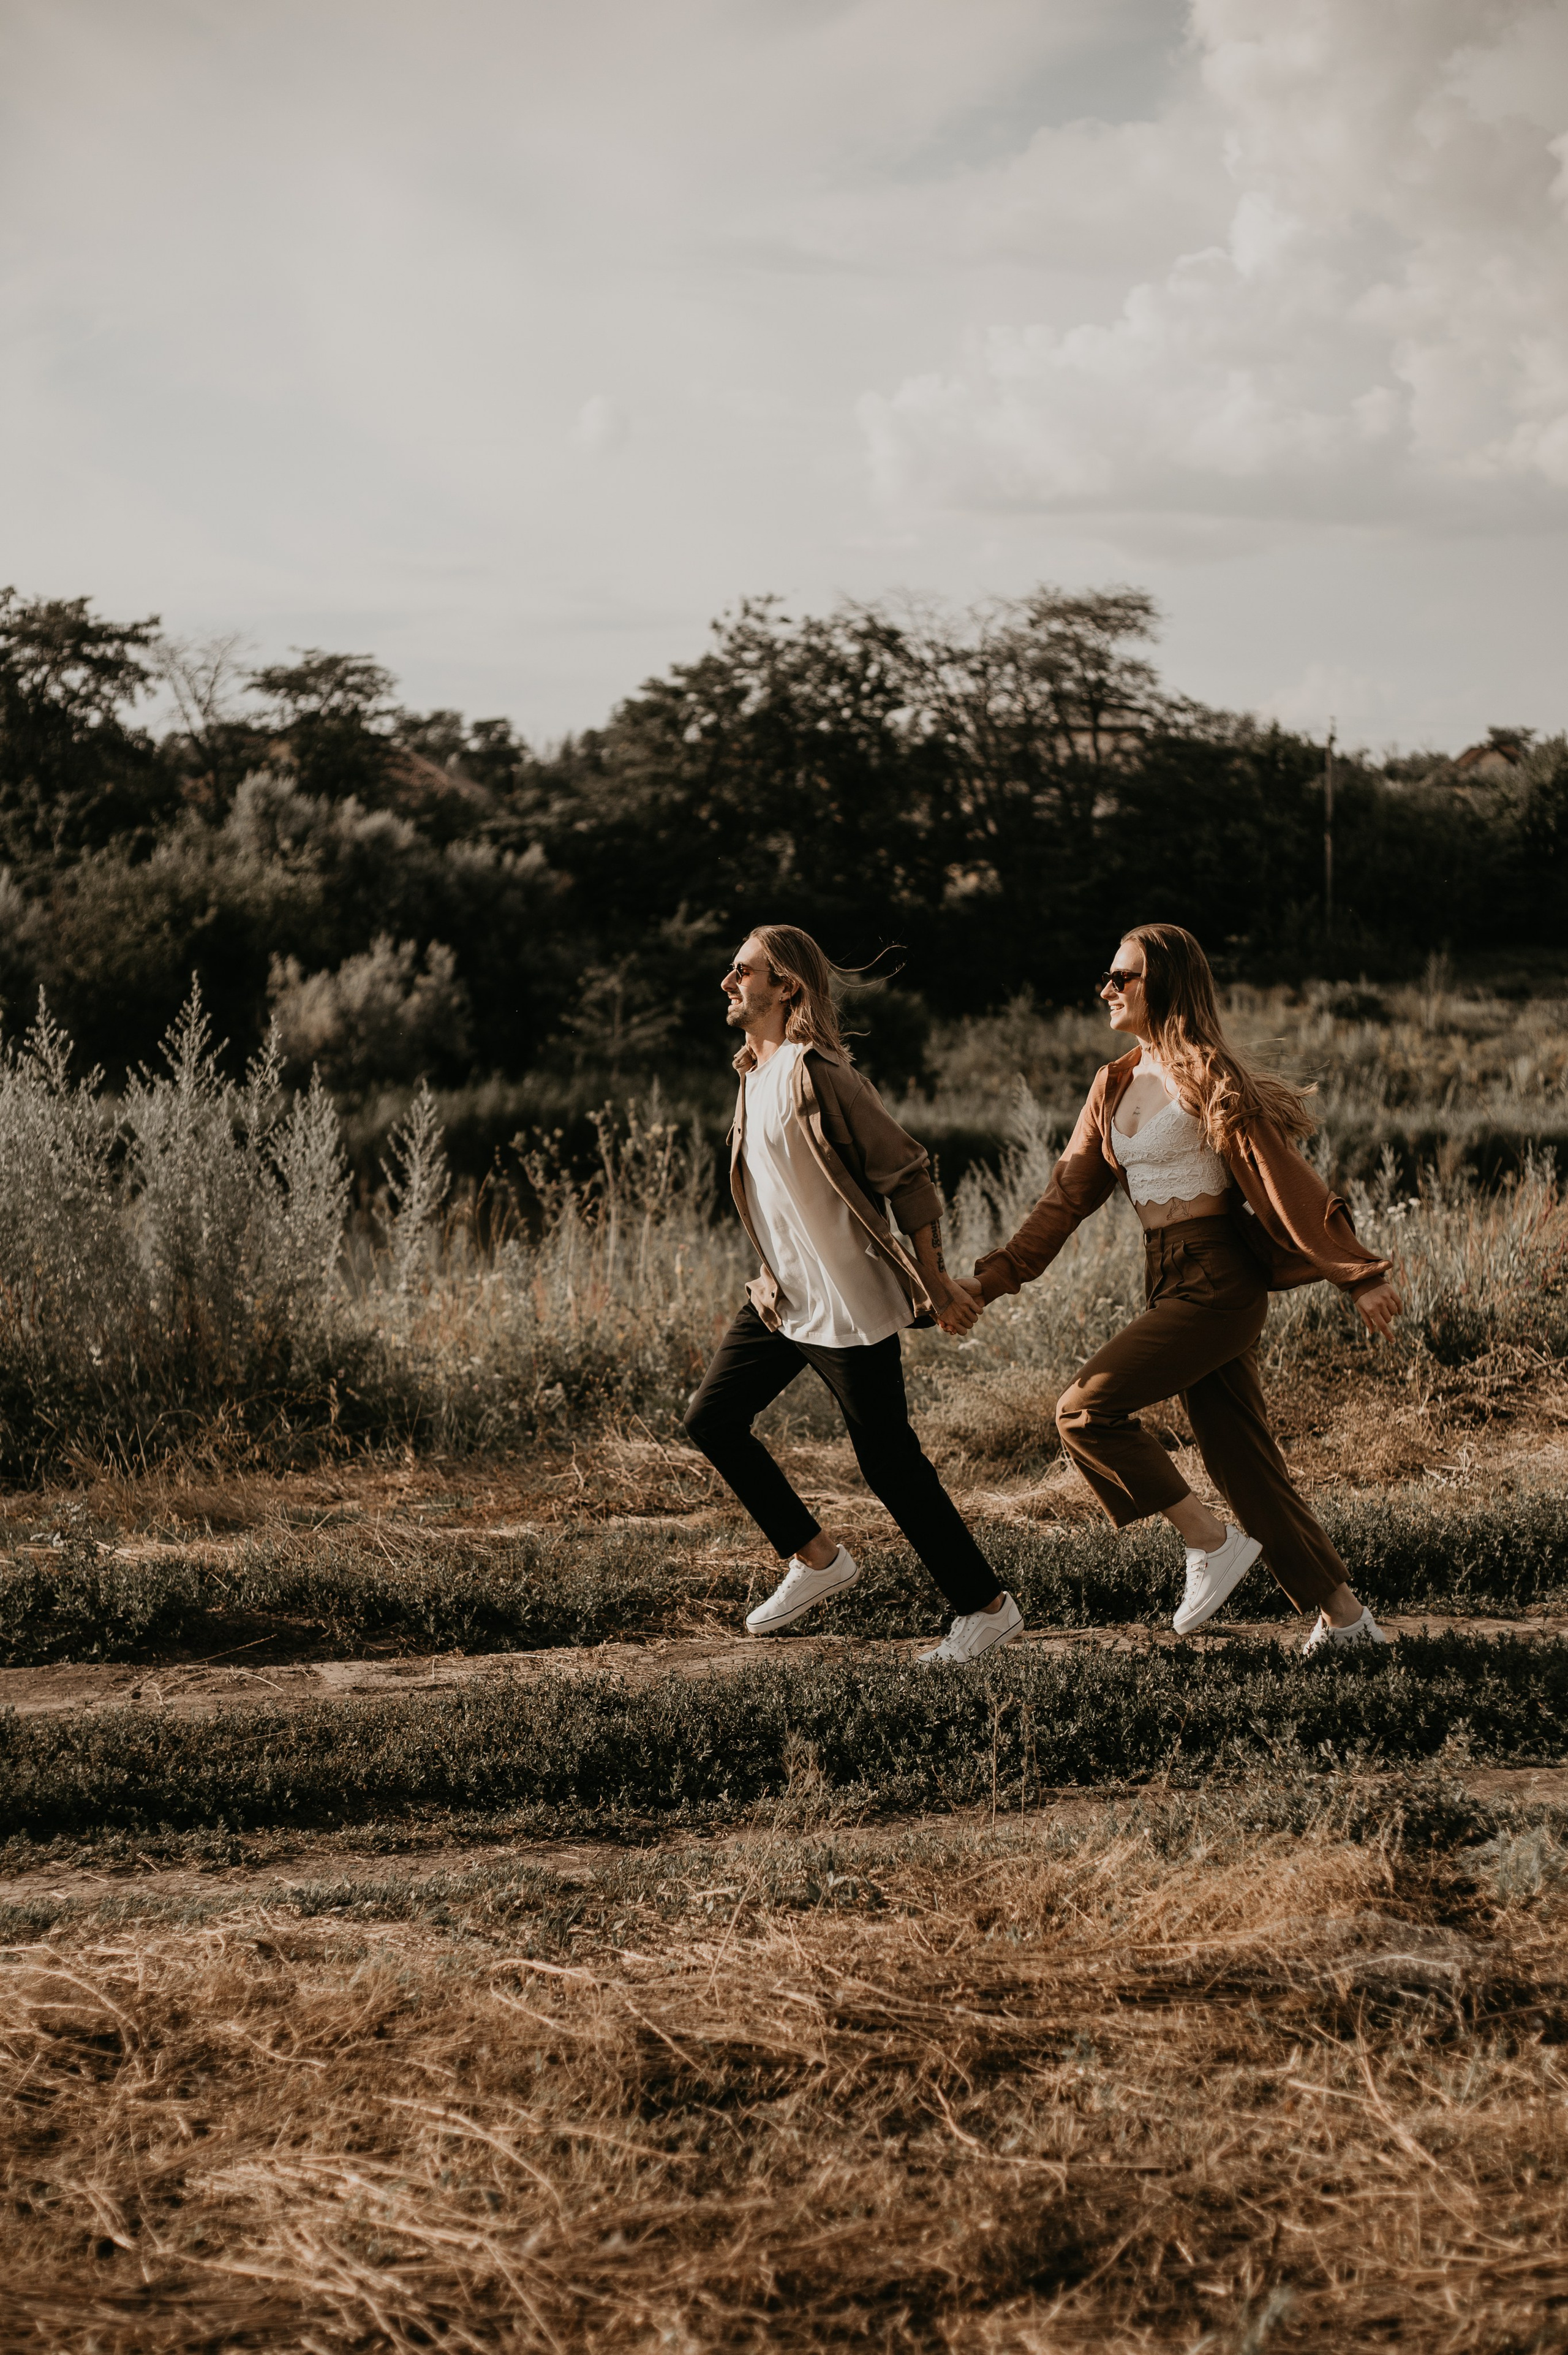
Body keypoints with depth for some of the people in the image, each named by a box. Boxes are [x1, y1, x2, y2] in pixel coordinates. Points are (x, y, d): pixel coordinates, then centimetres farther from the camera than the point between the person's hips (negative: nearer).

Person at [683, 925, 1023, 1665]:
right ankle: (815, 1559, 21)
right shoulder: (753, 1073, 10)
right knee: (711, 1421, 9)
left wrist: (934, 1282, -15)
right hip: (782, 1298, 9)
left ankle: (986, 1608, 8)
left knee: (889, 1462, -5)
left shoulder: (815, 1074, -18)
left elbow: (906, 1171, -16)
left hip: (848, 1304, -9)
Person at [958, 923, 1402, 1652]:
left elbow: (1284, 1179, -12)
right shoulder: (1114, 1086, 13)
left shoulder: (1207, 1075, -10)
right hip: (1168, 1283, 8)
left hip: (1218, 1281, -8)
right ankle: (1347, 1617, 15)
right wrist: (991, 1279, 10)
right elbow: (1068, 1194, 15)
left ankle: (1212, 1541, -5)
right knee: (1242, 1461, 8)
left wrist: (1359, 1275, -13)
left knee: (1086, 1408, -16)